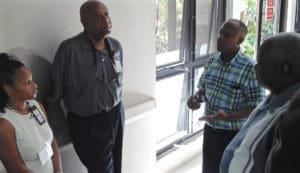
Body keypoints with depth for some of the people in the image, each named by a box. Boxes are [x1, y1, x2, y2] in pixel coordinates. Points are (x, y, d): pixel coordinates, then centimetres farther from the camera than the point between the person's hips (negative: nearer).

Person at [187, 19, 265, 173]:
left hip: (234, 134, -5)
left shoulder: (250, 68, -19)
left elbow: (257, 106, -17)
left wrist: (228, 116, -29)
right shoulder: (212, 61, 0)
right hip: (210, 130, 5)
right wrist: (195, 98, -10)